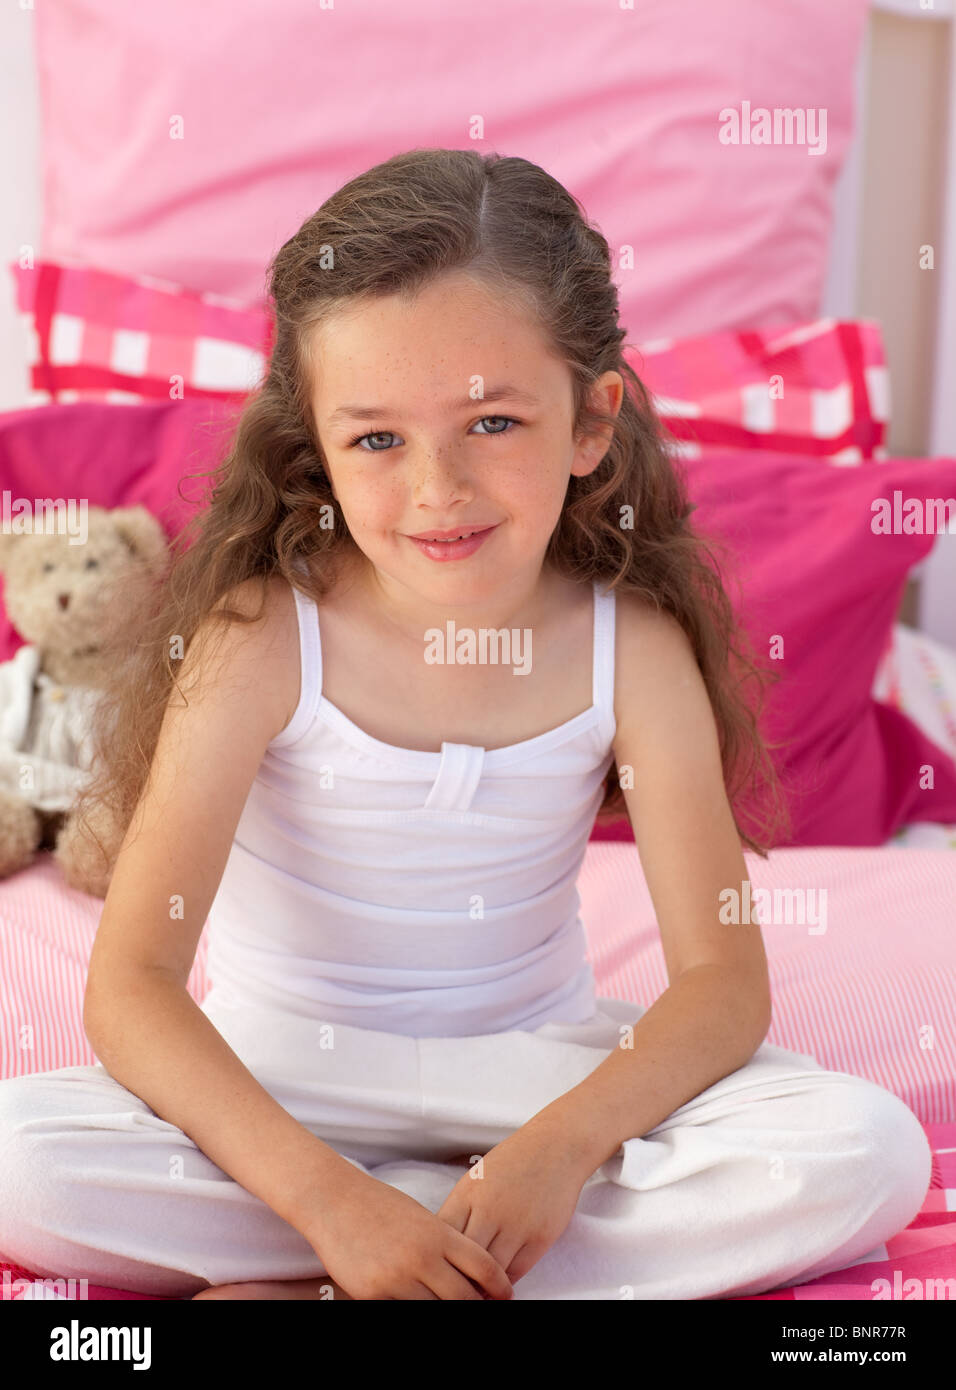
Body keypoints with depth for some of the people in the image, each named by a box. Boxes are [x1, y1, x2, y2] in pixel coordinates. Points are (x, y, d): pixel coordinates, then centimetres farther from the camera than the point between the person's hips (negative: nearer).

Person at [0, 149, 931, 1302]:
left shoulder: (633, 648, -13)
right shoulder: (264, 638, -18)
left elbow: (723, 979, -13)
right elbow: (128, 988, -23)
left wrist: (561, 1144, -32)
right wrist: (332, 1199, -35)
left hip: (532, 1058, 2)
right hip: (282, 1071, -1)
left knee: (870, 1153, -21)